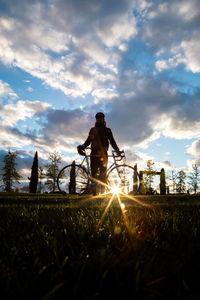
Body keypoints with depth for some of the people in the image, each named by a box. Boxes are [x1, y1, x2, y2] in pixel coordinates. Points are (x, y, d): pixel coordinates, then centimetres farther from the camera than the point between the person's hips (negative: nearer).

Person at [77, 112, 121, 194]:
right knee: (94, 172, -5)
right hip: (94, 153, 1)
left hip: (103, 153, -1)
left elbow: (112, 141, 9)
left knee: (103, 173, -6)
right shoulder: (92, 130, 20)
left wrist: (117, 150, -8)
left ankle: (102, 191, -2)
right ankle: (94, 191, -1)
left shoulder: (107, 130, 15)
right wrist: (82, 146, -6)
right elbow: (88, 141, 14)